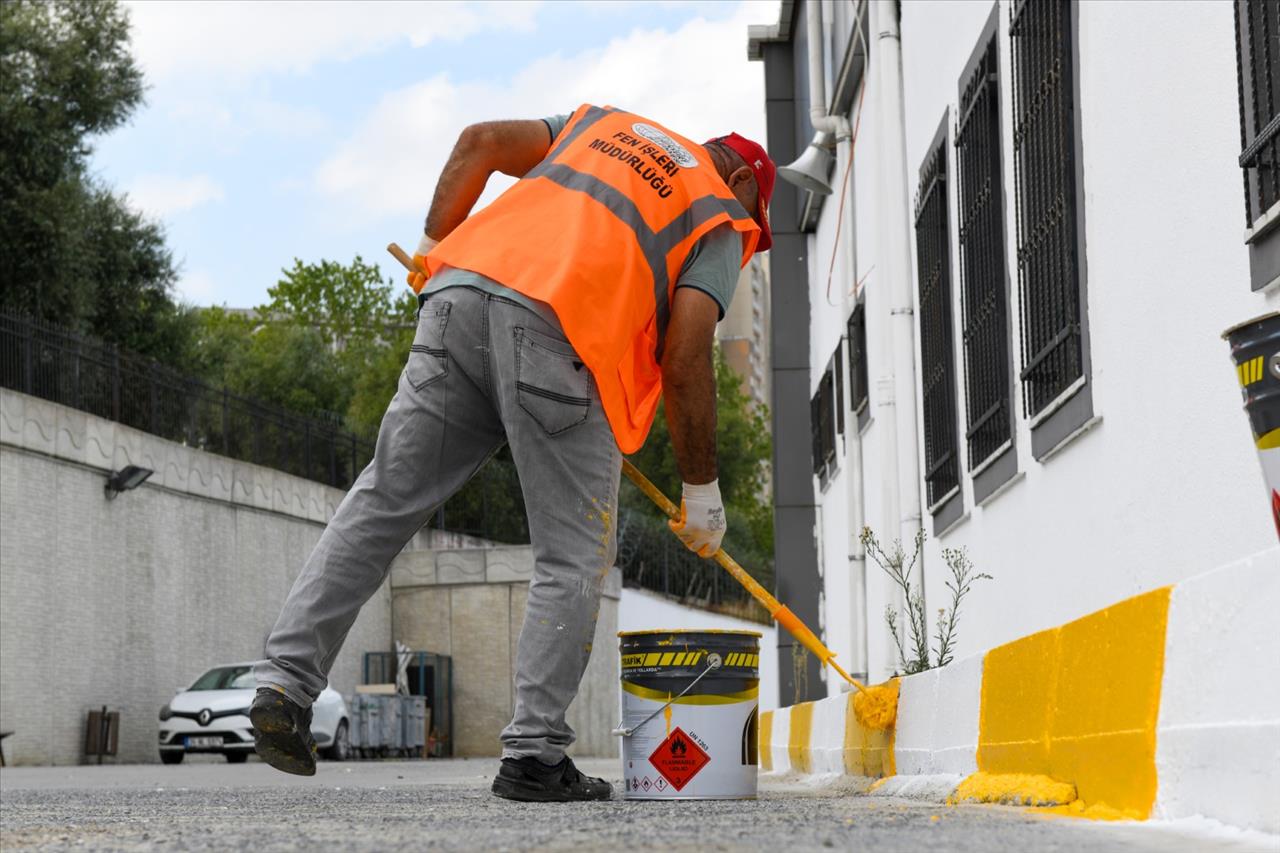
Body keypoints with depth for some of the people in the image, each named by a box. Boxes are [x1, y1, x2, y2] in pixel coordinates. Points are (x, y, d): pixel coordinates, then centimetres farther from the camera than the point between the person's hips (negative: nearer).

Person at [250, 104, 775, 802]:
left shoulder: (606, 122, 34)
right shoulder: (723, 221, 17)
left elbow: (480, 143, 22)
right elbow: (685, 359, 3)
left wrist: (433, 249, 30)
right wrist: (701, 491, 10)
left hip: (459, 292, 5)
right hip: (559, 334, -5)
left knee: (380, 503, 10)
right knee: (573, 557, 6)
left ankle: (285, 680, 5)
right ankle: (533, 754, 3)